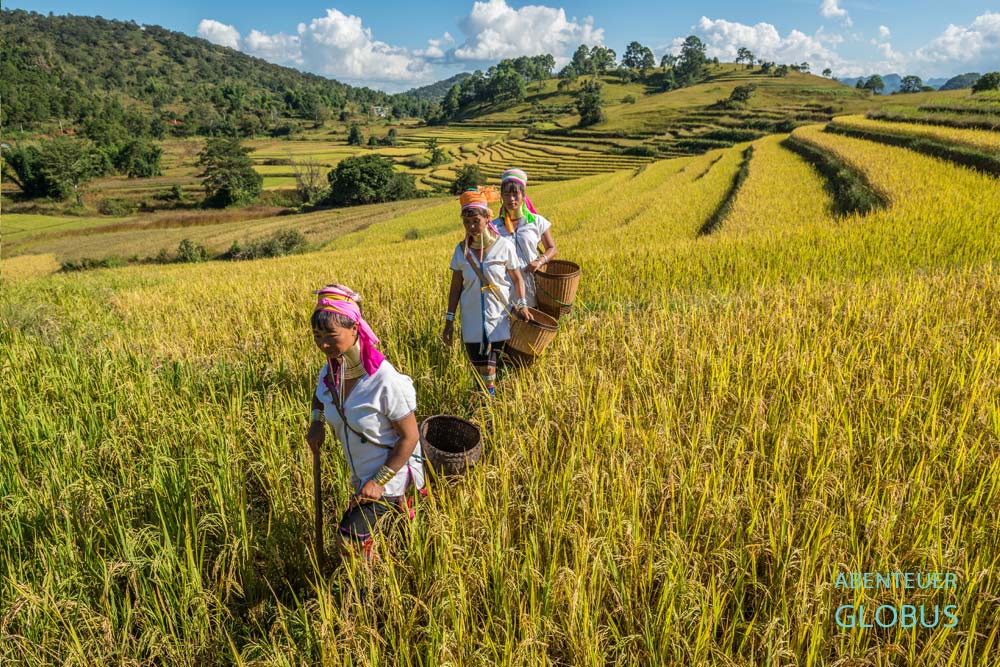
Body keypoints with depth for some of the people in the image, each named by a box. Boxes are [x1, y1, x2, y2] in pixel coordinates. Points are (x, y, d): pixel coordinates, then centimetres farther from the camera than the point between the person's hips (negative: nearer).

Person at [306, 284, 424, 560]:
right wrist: (317, 421, -2)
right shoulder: (330, 371, -9)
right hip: (361, 474, 7)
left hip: (390, 474, -7)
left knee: (350, 539, -8)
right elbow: (320, 395, 18)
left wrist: (379, 482, -21)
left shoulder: (385, 381, -30)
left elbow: (410, 437, -21)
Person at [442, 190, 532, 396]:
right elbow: (456, 287, 6)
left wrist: (522, 303, -15)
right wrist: (449, 320, 4)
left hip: (497, 318, -2)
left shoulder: (504, 246, -7)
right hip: (472, 320, 2)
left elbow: (517, 279, 1)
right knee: (480, 369, 5)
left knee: (489, 370, -5)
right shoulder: (461, 250, 1)